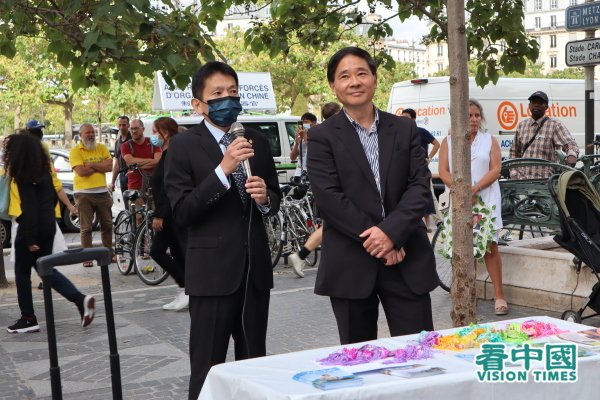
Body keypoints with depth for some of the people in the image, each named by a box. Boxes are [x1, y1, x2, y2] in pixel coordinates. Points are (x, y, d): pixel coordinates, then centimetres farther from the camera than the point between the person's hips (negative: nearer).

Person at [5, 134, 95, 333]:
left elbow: (29, 207, -21)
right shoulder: (43, 170, 7)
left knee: (22, 272, 7)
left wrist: (30, 239, -20)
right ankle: (81, 299, 2)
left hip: (31, 228, -8)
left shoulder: (23, 175, -18)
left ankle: (28, 318, 14)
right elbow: (53, 197, 14)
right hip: (48, 225, 8)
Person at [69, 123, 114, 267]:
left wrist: (91, 165, -12)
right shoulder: (75, 151, -3)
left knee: (107, 225, 11)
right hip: (84, 193, -4)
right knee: (86, 227, -1)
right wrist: (100, 166, -7)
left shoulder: (102, 148, 9)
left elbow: (109, 166, -5)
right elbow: (81, 171, -17)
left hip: (102, 192, 4)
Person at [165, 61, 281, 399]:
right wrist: (223, 170, -23)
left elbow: (275, 201, 17)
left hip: (256, 267, 5)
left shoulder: (257, 142, 10)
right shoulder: (184, 146, -5)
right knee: (208, 370, 2)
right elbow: (182, 213, -14)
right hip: (212, 270, -4)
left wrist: (265, 198, -7)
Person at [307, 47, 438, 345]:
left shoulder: (405, 129, 10)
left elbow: (419, 185, 1)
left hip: (407, 260, 2)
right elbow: (328, 197, -8)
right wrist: (372, 239, -14)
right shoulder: (322, 137, 2)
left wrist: (391, 231, -14)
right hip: (350, 264, -2)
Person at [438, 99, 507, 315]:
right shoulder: (448, 141, 11)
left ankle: (499, 295, -3)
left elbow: (496, 170, 0)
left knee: (490, 246, -6)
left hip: (486, 198, -1)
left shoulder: (490, 140, 9)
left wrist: (475, 188, -15)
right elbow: (443, 172, 2)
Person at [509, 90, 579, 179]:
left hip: (545, 180, -4)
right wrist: (514, 173, 9)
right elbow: (514, 152, 21)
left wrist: (572, 155, -34)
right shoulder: (521, 125, 14)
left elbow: (570, 144, -11)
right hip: (522, 180, 4)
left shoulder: (555, 125, 0)